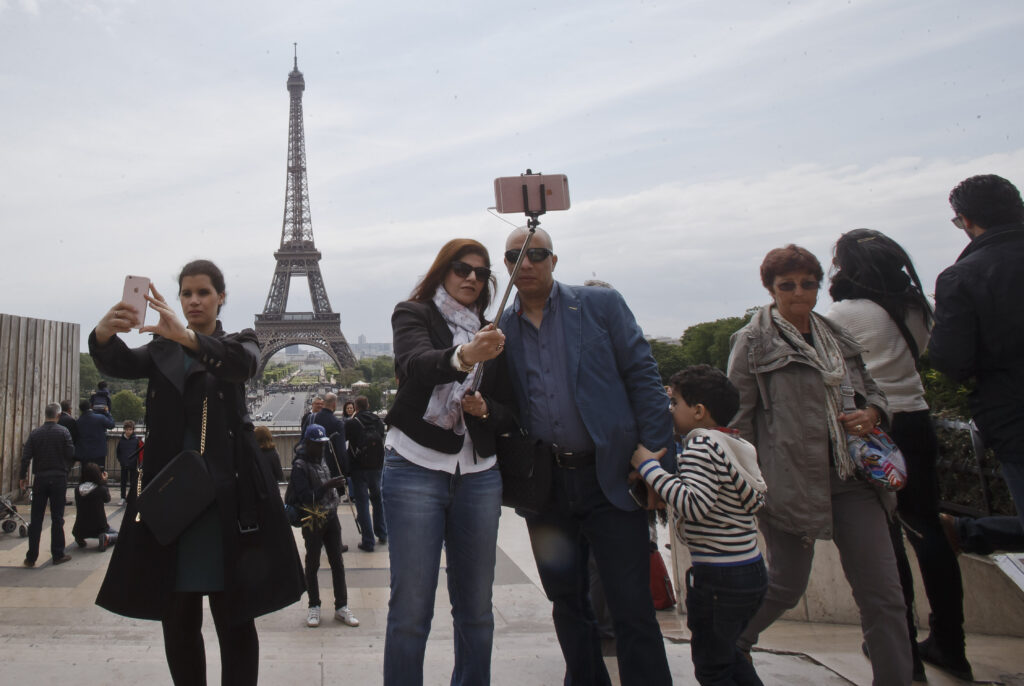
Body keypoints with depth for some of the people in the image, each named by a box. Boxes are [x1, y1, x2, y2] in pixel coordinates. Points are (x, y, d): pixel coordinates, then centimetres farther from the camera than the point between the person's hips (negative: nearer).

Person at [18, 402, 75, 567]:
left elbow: (26, 457, -1)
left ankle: (31, 557, 10)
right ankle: (58, 555, 8)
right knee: (57, 518, 4)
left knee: (36, 519, 8)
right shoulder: (63, 432, -7)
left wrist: (23, 476, 10)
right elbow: (71, 454, -10)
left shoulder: (35, 433, 1)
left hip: (40, 478, 2)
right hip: (59, 478, -2)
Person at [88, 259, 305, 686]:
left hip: (226, 491, -3)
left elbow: (242, 363, -18)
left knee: (233, 619, -1)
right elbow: (119, 365, -6)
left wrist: (188, 336, -36)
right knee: (177, 618, 8)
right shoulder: (162, 348, 16)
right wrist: (103, 335, -29)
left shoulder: (238, 343, 7)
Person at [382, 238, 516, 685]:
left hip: (478, 476, 4)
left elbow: (509, 414, 12)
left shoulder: (489, 333, 15)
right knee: (410, 609, -3)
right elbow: (415, 363, -20)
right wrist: (462, 357, -40)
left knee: (476, 608, 7)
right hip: (415, 469, -4)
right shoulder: (414, 314, 3)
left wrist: (486, 408, -10)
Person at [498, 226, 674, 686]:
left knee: (632, 607, 0)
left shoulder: (602, 304, 1)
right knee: (567, 604, 15)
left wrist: (656, 458, -9)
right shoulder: (500, 329, 9)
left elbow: (643, 377, -2)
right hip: (546, 485, 3)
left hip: (608, 477, -3)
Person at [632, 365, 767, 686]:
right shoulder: (739, 444, 9)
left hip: (719, 577, -9)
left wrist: (649, 466, -22)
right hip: (752, 570, 9)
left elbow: (694, 505, -28)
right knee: (727, 655, 26)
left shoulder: (702, 445, -17)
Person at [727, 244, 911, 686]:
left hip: (851, 478, 5)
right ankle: (730, 645, 35)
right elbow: (739, 417, -3)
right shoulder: (753, 342, -2)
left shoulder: (838, 338, 14)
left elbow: (871, 389, 24)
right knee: (787, 585, 8)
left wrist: (871, 414, 1)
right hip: (792, 480, -5)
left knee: (883, 592, 3)